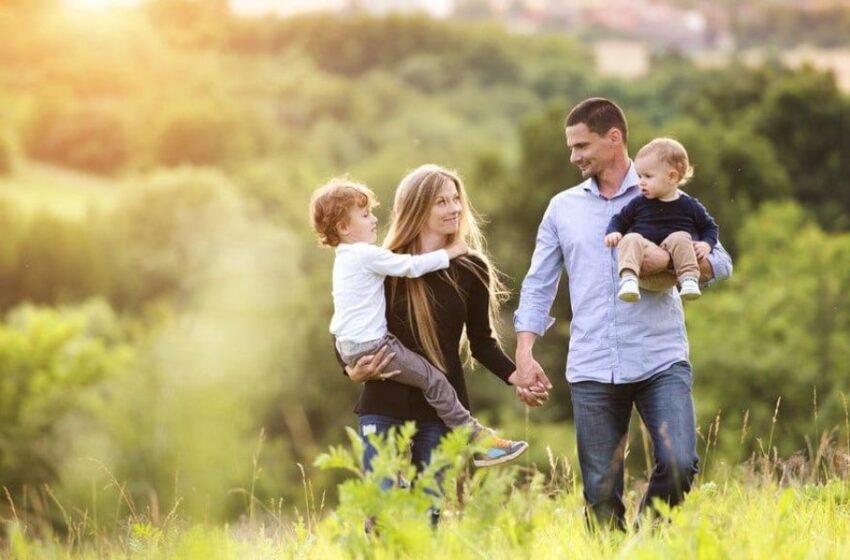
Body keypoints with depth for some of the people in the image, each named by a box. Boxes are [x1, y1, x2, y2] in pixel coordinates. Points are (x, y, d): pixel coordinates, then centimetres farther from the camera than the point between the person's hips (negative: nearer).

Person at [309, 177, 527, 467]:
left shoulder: (345, 258, 17)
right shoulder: (367, 255, -15)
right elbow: (412, 266, -16)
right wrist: (450, 252, -5)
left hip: (348, 348, 10)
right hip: (371, 347, -10)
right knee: (433, 379, -7)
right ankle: (475, 439, -6)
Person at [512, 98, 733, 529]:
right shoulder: (563, 208, 14)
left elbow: (719, 263, 3)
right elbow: (538, 286, 13)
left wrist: (670, 260, -16)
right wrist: (524, 355, 2)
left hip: (661, 362, -2)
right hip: (592, 369, 2)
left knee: (679, 464, -17)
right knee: (600, 494, 1)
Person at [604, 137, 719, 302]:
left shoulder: (689, 206, 8)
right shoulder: (638, 203, 11)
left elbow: (709, 227, 17)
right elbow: (620, 220, 20)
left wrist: (706, 244, -3)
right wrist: (613, 232, -2)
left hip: (671, 264, -1)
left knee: (680, 238, -28)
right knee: (631, 239, -27)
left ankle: (689, 278, -33)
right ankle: (628, 279, -45)